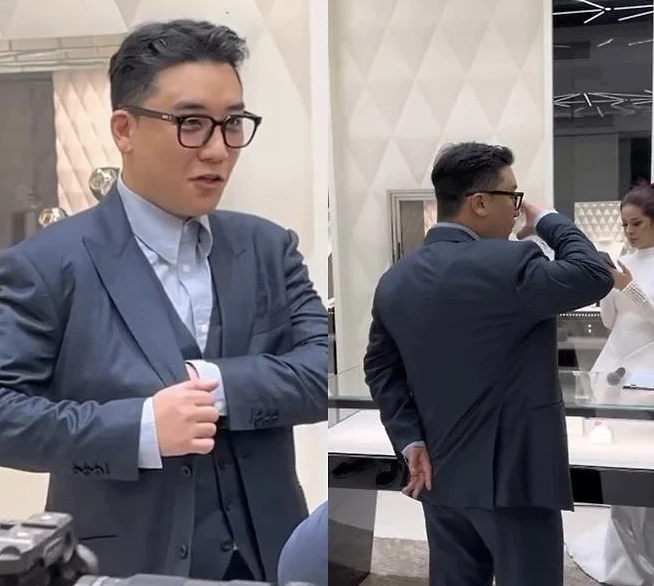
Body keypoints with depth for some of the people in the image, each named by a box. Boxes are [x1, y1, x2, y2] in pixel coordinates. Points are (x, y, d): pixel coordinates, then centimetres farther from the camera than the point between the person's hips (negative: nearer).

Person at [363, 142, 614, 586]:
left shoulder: (396, 279, 4)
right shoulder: (509, 265, -19)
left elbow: (380, 366, 7)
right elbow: (595, 275, -12)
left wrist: (410, 440, 3)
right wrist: (548, 219, 0)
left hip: (440, 475, 7)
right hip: (512, 475, -7)